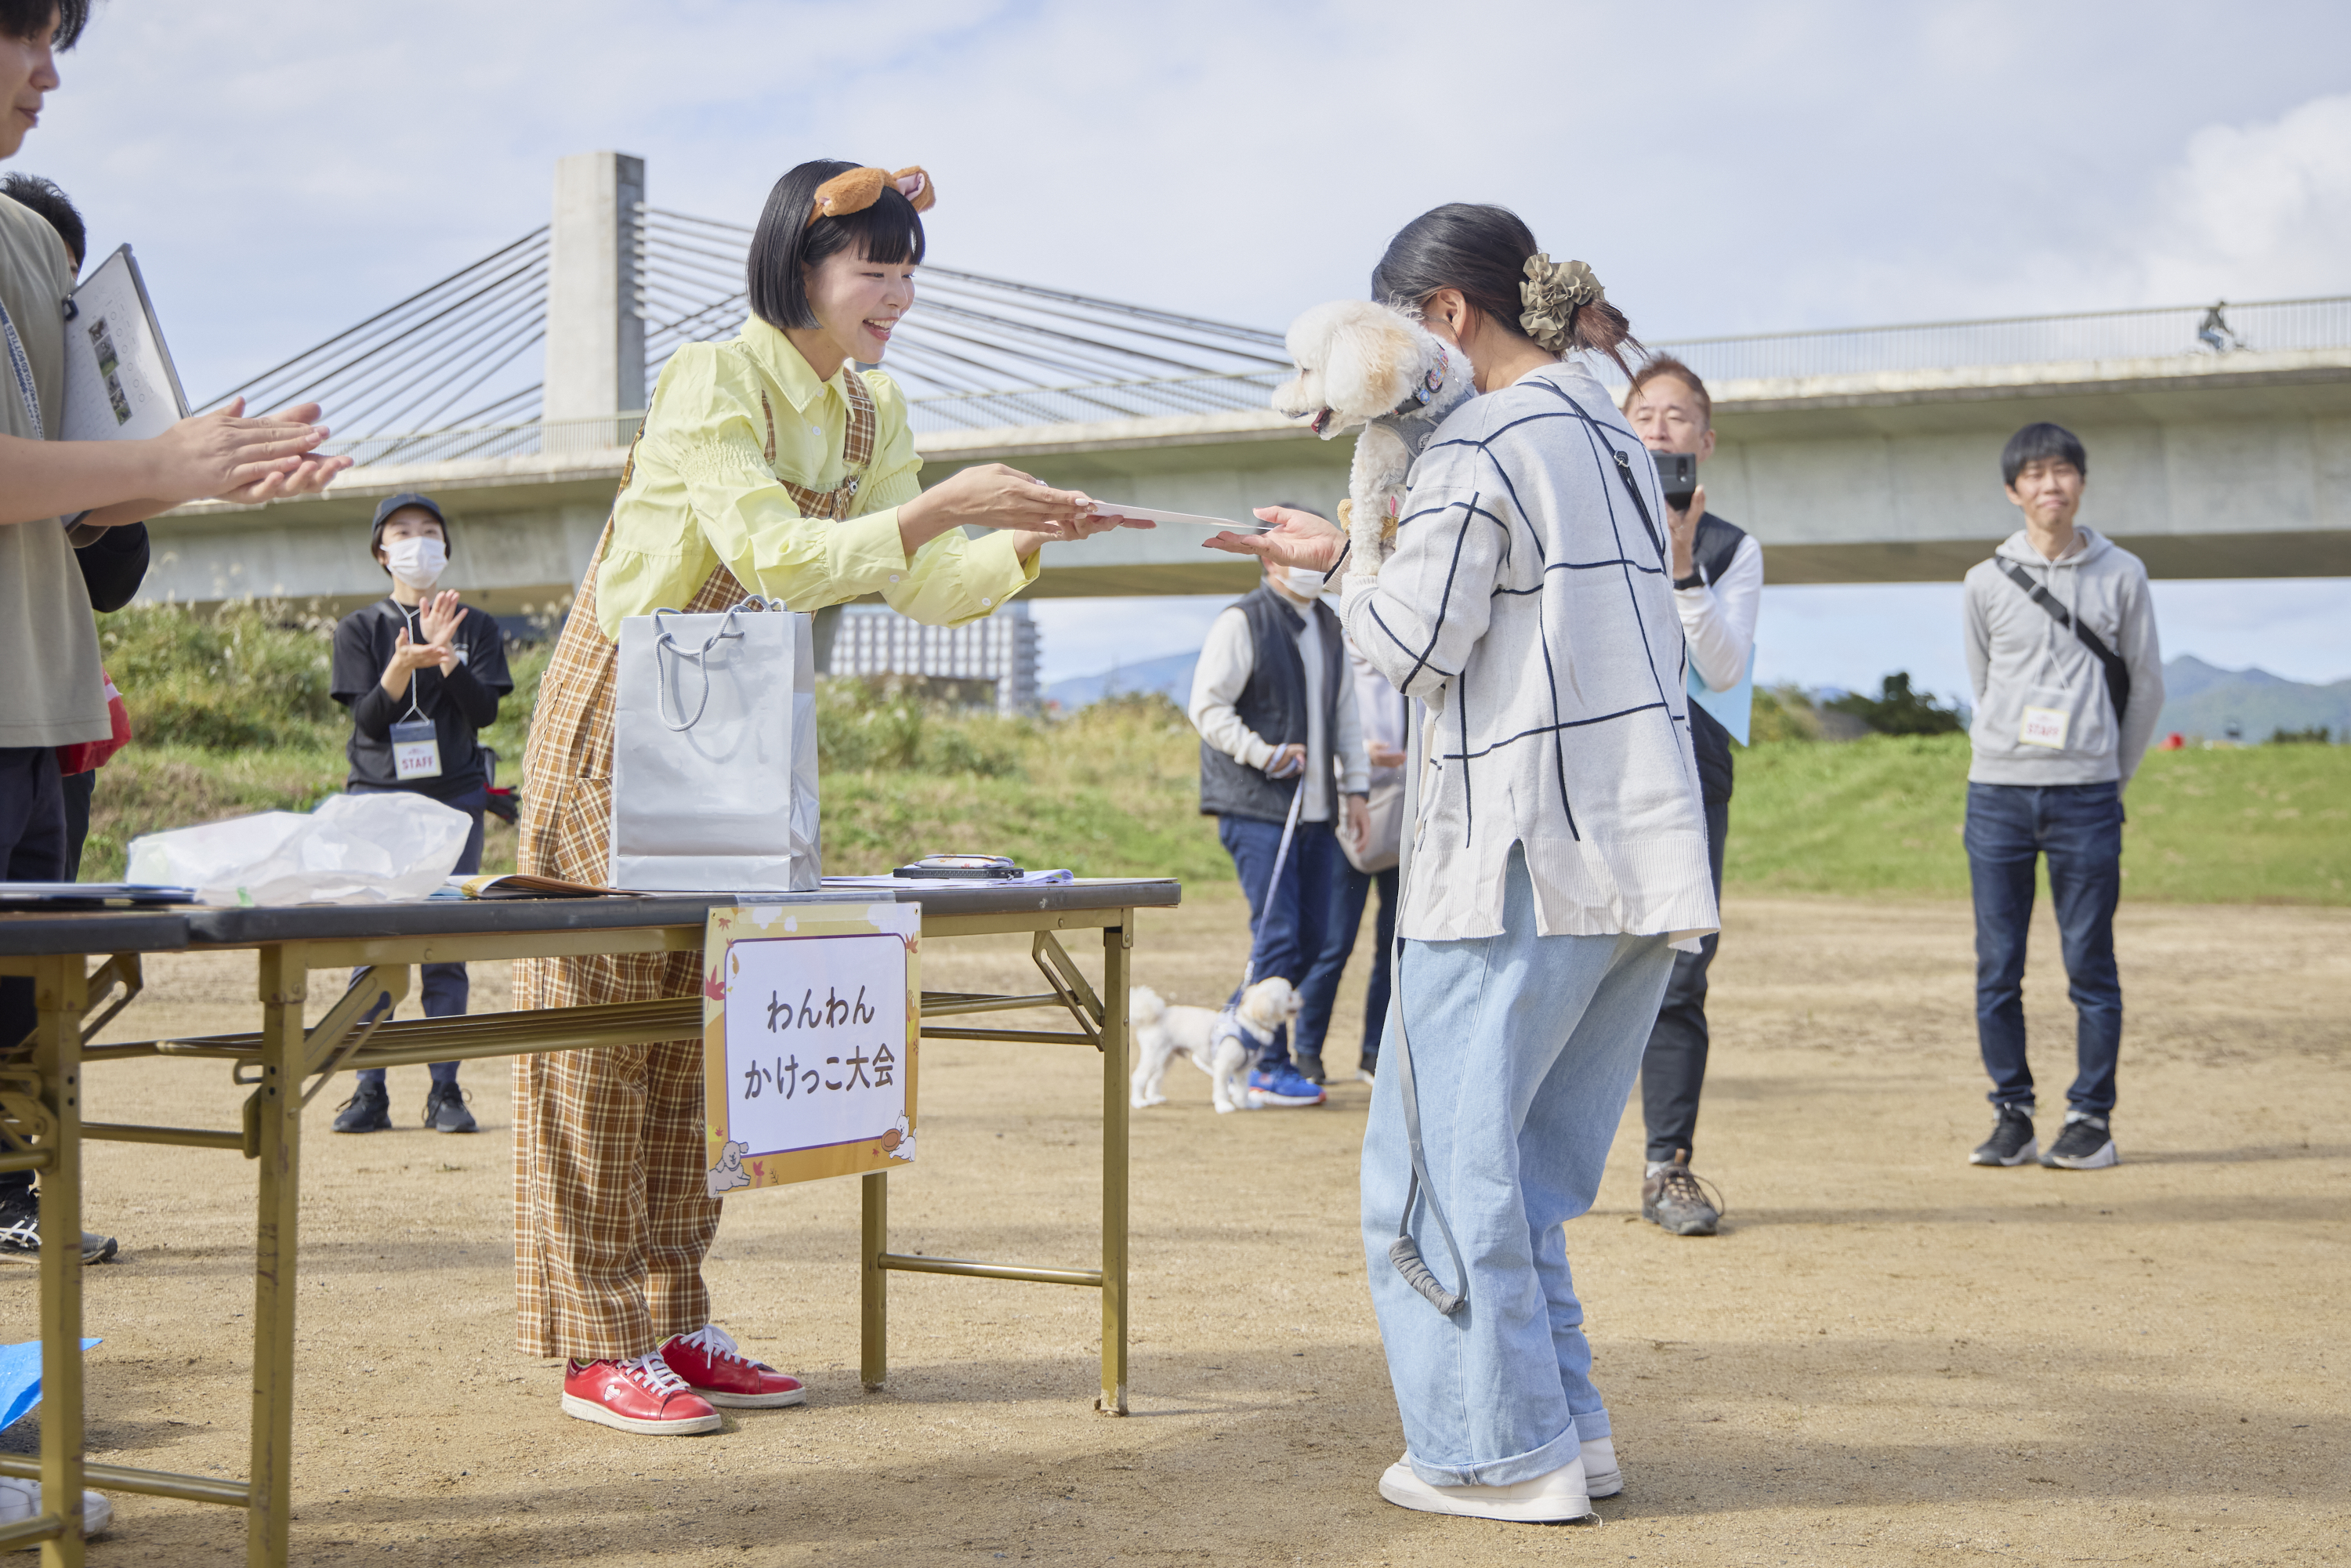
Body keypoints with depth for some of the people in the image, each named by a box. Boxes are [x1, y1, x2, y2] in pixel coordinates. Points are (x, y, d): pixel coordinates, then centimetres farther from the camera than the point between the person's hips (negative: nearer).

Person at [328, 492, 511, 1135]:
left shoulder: (476, 628, 10)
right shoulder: (360, 629, 8)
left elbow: (485, 711, -1)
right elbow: (367, 718, -2)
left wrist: (446, 656, -15)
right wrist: (400, 670, -21)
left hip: (453, 798, 0)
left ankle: (445, 1092, 3)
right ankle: (370, 1092, 0)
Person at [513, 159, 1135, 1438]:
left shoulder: (870, 413, 6)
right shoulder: (711, 382, -18)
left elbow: (925, 588, 3)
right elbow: (775, 557, -29)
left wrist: (1027, 540, -13)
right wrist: (940, 504, -31)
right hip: (619, 723, -8)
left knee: (696, 1025, 7)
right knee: (602, 1022, -5)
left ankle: (673, 1326, 13)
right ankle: (594, 1347, -2)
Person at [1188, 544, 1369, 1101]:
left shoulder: (1328, 625, 18)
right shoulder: (1241, 622, -6)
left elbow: (1344, 711, 23)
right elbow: (1207, 707, -10)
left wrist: (1354, 786, 16)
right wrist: (1264, 754, -19)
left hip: (1316, 806, 8)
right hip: (1256, 807, -8)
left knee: (1321, 937, 5)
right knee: (1277, 935, -10)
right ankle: (1268, 1068, -3)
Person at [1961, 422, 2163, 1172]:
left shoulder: (2121, 575, 5)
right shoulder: (1987, 581, 7)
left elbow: (2146, 686, 11)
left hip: (2086, 797, -1)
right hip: (1997, 793, 1)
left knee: (2090, 963, -1)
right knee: (1997, 967, 1)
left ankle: (2092, 1118, 7)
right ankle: (2013, 1115, 10)